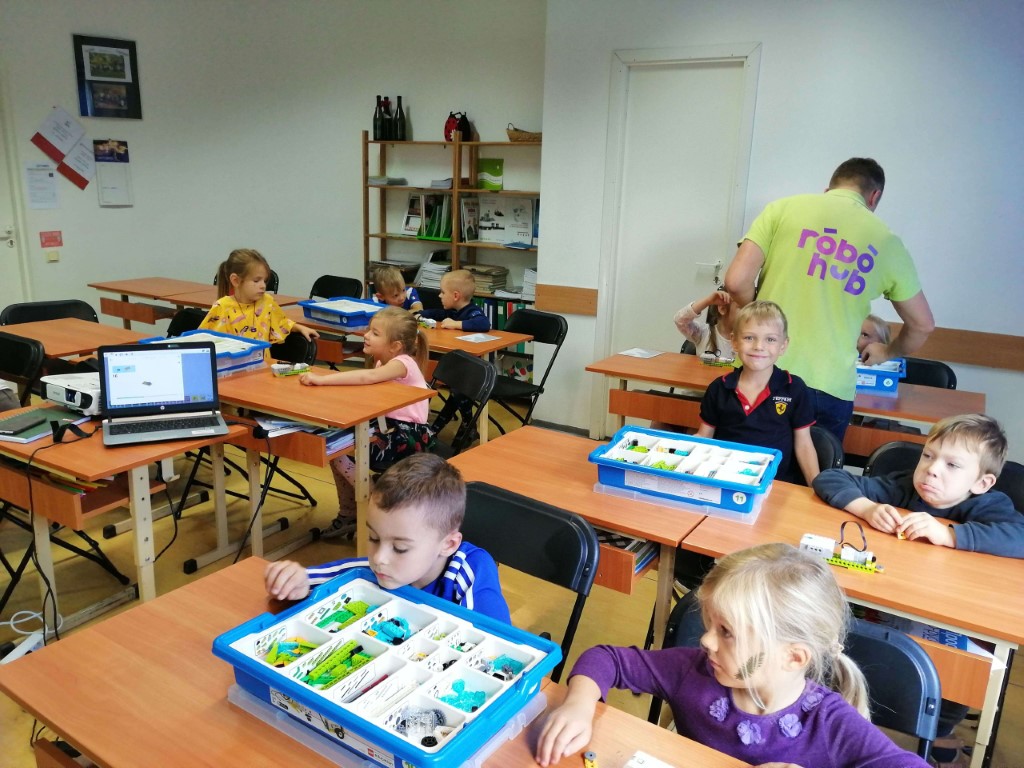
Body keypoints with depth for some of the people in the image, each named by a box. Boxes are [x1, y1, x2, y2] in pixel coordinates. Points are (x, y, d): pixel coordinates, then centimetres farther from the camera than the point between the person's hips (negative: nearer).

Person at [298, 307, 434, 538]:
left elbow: (368, 376, -38)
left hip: (409, 435, -9)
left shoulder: (402, 363, -19)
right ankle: (348, 513, 17)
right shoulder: (384, 363, 10)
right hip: (389, 427, 9)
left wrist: (321, 379, -38)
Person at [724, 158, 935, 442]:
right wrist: (887, 352, 38)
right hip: (828, 387, 0)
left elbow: (736, 281, -5)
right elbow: (922, 324, 18)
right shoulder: (886, 242, 10)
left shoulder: (783, 208, 4)